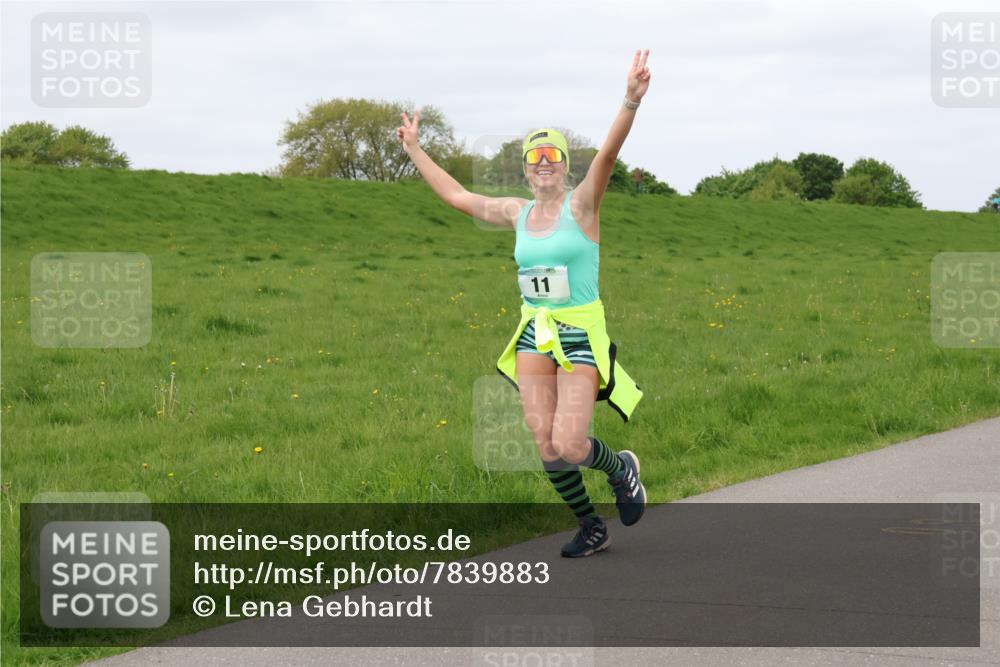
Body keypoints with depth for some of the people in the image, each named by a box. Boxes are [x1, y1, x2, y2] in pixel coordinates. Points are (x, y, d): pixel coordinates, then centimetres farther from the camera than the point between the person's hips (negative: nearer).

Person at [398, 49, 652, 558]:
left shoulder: (582, 204, -5)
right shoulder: (518, 213, 10)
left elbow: (607, 155, -22)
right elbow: (458, 197, 23)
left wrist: (631, 101, -38)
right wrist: (414, 151, 29)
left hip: (581, 336, -5)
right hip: (533, 336, 5)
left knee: (568, 447, -12)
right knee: (546, 446, 0)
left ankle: (622, 469, 21)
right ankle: (590, 528, 18)